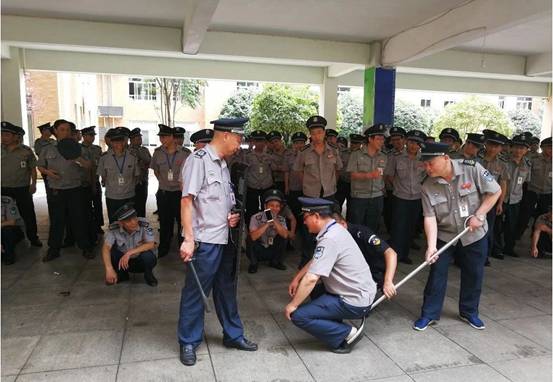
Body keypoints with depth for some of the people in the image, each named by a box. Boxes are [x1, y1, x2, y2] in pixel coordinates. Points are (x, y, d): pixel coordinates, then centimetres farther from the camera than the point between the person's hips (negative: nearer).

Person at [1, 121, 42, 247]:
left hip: (23, 189, -2)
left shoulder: (26, 151, -4)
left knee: (28, 214, 6)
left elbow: (33, 168, 3)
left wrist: (33, 184, -4)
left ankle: (33, 238, 20)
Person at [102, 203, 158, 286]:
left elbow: (151, 244, -27)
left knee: (147, 255, -34)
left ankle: (148, 275, 0)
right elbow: (106, 248, -25)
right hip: (124, 262, 3)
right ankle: (122, 275, 7)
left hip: (142, 262, -2)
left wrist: (130, 252, -35)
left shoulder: (144, 224, -24)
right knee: (110, 252, -22)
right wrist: (109, 269, -38)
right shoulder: (114, 228, -19)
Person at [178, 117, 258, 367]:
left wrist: (232, 217, 4)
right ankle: (189, 342, 22)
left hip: (224, 239, 8)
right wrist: (188, 239, -20)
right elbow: (186, 201, -16)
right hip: (204, 241, -8)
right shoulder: (198, 160, -12)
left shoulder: (223, 164, 13)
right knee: (196, 292, 5)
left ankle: (233, 335, 32)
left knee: (226, 289, 18)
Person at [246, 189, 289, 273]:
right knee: (250, 239, -30)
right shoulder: (256, 218, -20)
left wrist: (275, 221, -32)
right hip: (257, 251, -3)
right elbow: (253, 237, -34)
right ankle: (253, 263, -4)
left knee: (283, 237, -19)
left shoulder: (281, 219, -7)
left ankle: (275, 262, 4)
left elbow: (285, 235, -25)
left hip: (272, 252, 3)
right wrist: (267, 224, -36)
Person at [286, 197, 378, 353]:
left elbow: (311, 278, -27)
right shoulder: (335, 229, 6)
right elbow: (315, 260, 19)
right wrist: (297, 279, 15)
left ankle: (346, 334, -2)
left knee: (298, 315, -11)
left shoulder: (329, 240, -24)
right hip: (362, 292, 10)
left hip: (354, 302, -10)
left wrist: (293, 305, -16)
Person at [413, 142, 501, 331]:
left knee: (474, 274, 12)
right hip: (444, 236, 0)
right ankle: (429, 314, 15)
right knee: (436, 273, 0)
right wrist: (431, 246, -28)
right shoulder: (427, 186, -16)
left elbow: (495, 191, -10)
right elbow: (430, 217, -18)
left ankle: (469, 312, 33)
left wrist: (479, 216, -17)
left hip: (475, 234, 0)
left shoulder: (472, 169, -20)